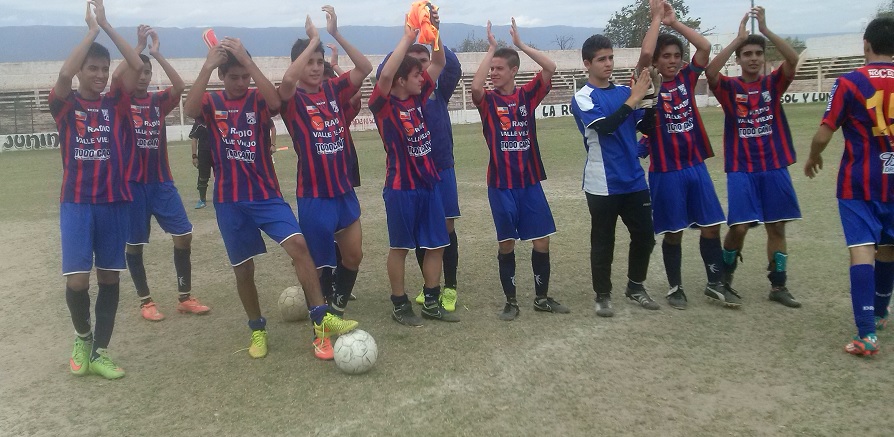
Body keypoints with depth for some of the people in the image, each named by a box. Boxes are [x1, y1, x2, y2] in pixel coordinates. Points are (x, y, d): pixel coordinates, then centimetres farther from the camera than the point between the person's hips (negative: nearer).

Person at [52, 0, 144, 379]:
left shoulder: (115, 103, 6)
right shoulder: (65, 104, 1)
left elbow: (136, 66, -8)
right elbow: (64, 73, -21)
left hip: (114, 202, 3)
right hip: (76, 203, -2)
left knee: (110, 278, 6)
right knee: (77, 281, -9)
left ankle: (100, 352, 17)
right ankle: (83, 337, 20)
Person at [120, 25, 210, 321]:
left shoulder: (158, 101, 6)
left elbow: (180, 86, -13)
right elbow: (115, 78, -23)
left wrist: (157, 53, -14)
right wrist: (139, 46, -18)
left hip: (162, 182, 3)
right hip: (132, 183, -3)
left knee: (184, 235, -1)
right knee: (134, 243, 5)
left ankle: (185, 298, 11)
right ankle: (145, 301, 19)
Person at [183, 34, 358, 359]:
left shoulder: (258, 99, 0)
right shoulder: (211, 102, 2)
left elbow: (275, 102, -25)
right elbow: (189, 109, -21)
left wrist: (246, 59, -26)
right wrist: (208, 65, -27)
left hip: (266, 194, -1)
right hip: (229, 200, 1)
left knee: (298, 244, -20)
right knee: (243, 269, 8)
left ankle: (321, 317, -16)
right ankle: (257, 330, 27)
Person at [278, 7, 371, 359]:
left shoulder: (334, 89, 5)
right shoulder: (293, 99, -9)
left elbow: (365, 67, -5)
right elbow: (287, 80, -31)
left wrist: (335, 34, -12)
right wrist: (313, 40, -23)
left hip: (345, 191, 5)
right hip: (314, 197, -5)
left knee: (354, 255, 15)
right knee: (321, 264, 4)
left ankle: (337, 311, 38)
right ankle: (321, 333, 19)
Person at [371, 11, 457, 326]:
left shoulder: (419, 97, 7)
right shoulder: (384, 105, -11)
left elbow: (439, 63, 9)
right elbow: (385, 75, -30)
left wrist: (433, 29, -6)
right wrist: (408, 38, -26)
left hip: (429, 183, 7)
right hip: (401, 188, -6)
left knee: (436, 245, 10)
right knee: (400, 247, 5)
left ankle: (431, 303, 22)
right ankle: (399, 305, 18)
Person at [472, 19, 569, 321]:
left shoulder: (527, 95, 3)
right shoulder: (488, 100, -2)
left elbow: (550, 68, -9)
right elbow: (475, 86, -24)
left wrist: (520, 44, -10)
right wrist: (491, 48, -17)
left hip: (530, 181, 2)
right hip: (501, 184, -2)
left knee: (542, 241, 5)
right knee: (507, 243, 5)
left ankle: (542, 298, 21)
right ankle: (511, 301, 17)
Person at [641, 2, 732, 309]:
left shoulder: (687, 78, 7)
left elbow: (705, 47, -3)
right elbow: (644, 54, -22)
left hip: (696, 166, 5)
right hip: (666, 171, -4)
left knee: (711, 226, 7)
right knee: (673, 232, 4)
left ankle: (715, 284, 21)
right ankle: (675, 288, 19)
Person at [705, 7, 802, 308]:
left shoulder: (773, 83, 5)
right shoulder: (729, 87, 0)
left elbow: (793, 59, -14)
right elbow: (710, 71, -21)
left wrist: (765, 29, -20)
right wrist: (738, 37, -18)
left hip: (775, 167, 3)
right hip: (741, 169, -2)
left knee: (777, 227, 7)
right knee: (739, 226, -8)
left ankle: (778, 286, 19)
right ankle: (724, 279, 14)